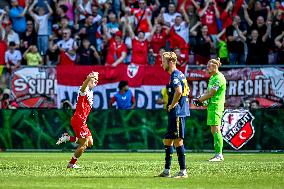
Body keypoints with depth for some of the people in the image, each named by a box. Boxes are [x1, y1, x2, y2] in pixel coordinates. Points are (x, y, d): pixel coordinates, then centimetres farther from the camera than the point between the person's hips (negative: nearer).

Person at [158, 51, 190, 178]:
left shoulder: (175, 75, -14)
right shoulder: (179, 74, 17)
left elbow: (178, 91, -30)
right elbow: (186, 91, 27)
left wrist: (172, 105, -16)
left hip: (177, 113, -11)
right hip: (175, 114, 11)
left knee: (178, 141, -8)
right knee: (167, 141, 14)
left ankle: (183, 171, -7)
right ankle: (167, 171, 19)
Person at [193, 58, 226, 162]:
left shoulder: (219, 78, -13)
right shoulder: (212, 77, 19)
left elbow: (211, 93, -16)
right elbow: (208, 92, 22)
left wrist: (199, 100, -8)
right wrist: (200, 99, 5)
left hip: (216, 106, -10)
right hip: (211, 106, 10)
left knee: (216, 129, -13)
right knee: (213, 130, 11)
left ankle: (219, 155, -15)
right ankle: (218, 154, 15)